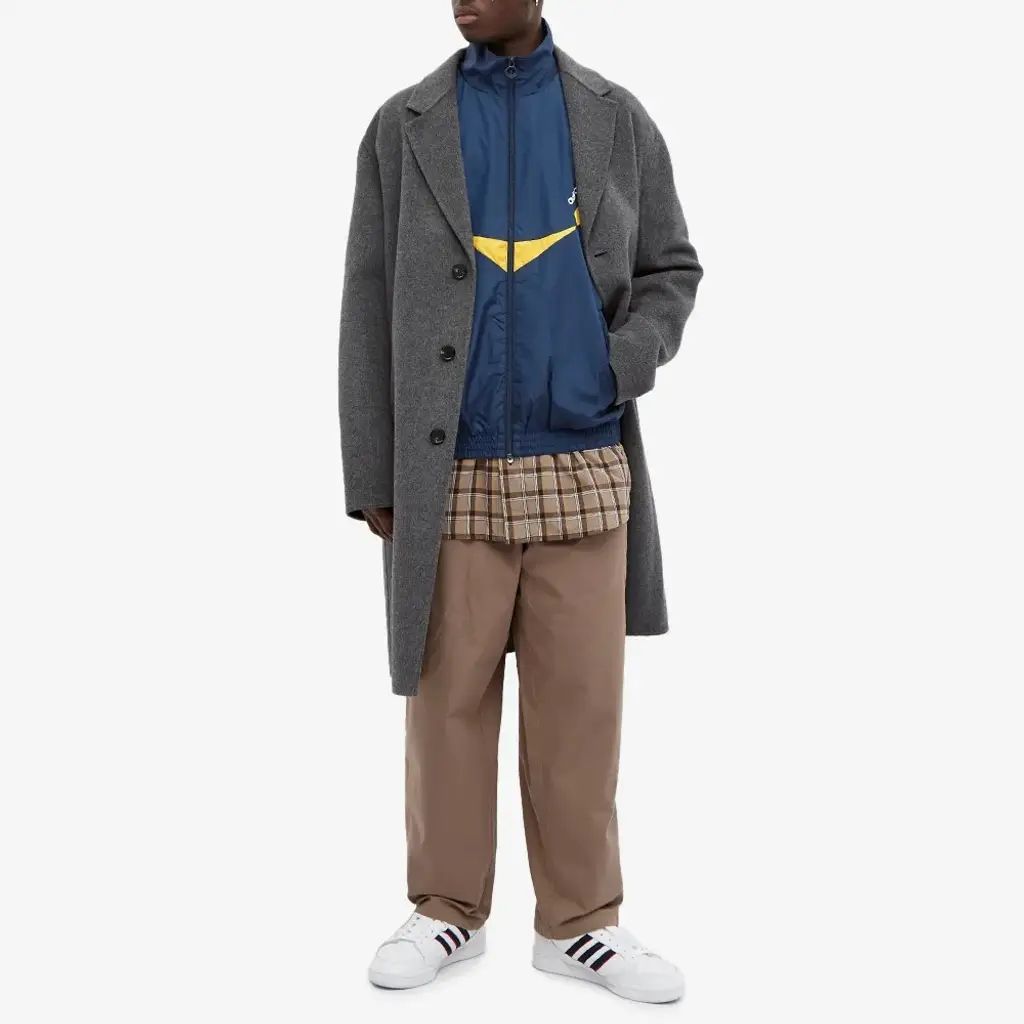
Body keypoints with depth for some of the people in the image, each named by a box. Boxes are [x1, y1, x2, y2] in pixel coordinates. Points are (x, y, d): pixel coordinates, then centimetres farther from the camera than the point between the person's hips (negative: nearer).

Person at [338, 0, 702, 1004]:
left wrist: (627, 364, -7)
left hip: (584, 470, 1)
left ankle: (577, 921, 19)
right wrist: (371, 476, 0)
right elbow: (368, 309, 3)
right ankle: (448, 909, 22)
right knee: (449, 698, 6)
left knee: (581, 702, 5)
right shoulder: (402, 126, 5)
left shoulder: (618, 120, 7)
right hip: (450, 473, 0)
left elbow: (670, 270, 14)